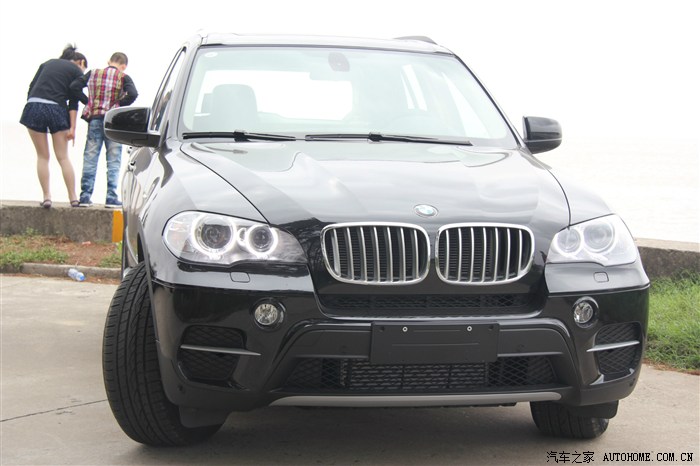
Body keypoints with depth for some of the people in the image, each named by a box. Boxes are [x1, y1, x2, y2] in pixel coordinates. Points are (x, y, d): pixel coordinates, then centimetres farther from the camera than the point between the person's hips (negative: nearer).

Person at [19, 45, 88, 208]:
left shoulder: (48, 63, 21)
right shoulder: (77, 72, 8)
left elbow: (31, 87, 14)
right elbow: (73, 102, -1)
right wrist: (72, 128, -4)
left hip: (34, 106, 2)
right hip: (57, 109, -2)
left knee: (42, 156, 9)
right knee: (63, 157, 6)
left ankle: (47, 197, 3)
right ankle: (73, 198, 4)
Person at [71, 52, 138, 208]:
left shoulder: (93, 74, 9)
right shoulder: (123, 77, 0)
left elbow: (74, 86, 1)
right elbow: (132, 94, -17)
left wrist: (88, 101, 6)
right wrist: (120, 105, -3)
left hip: (94, 119, 3)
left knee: (90, 159, 7)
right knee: (113, 160, 3)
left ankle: (85, 196, 5)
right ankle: (111, 198, -2)